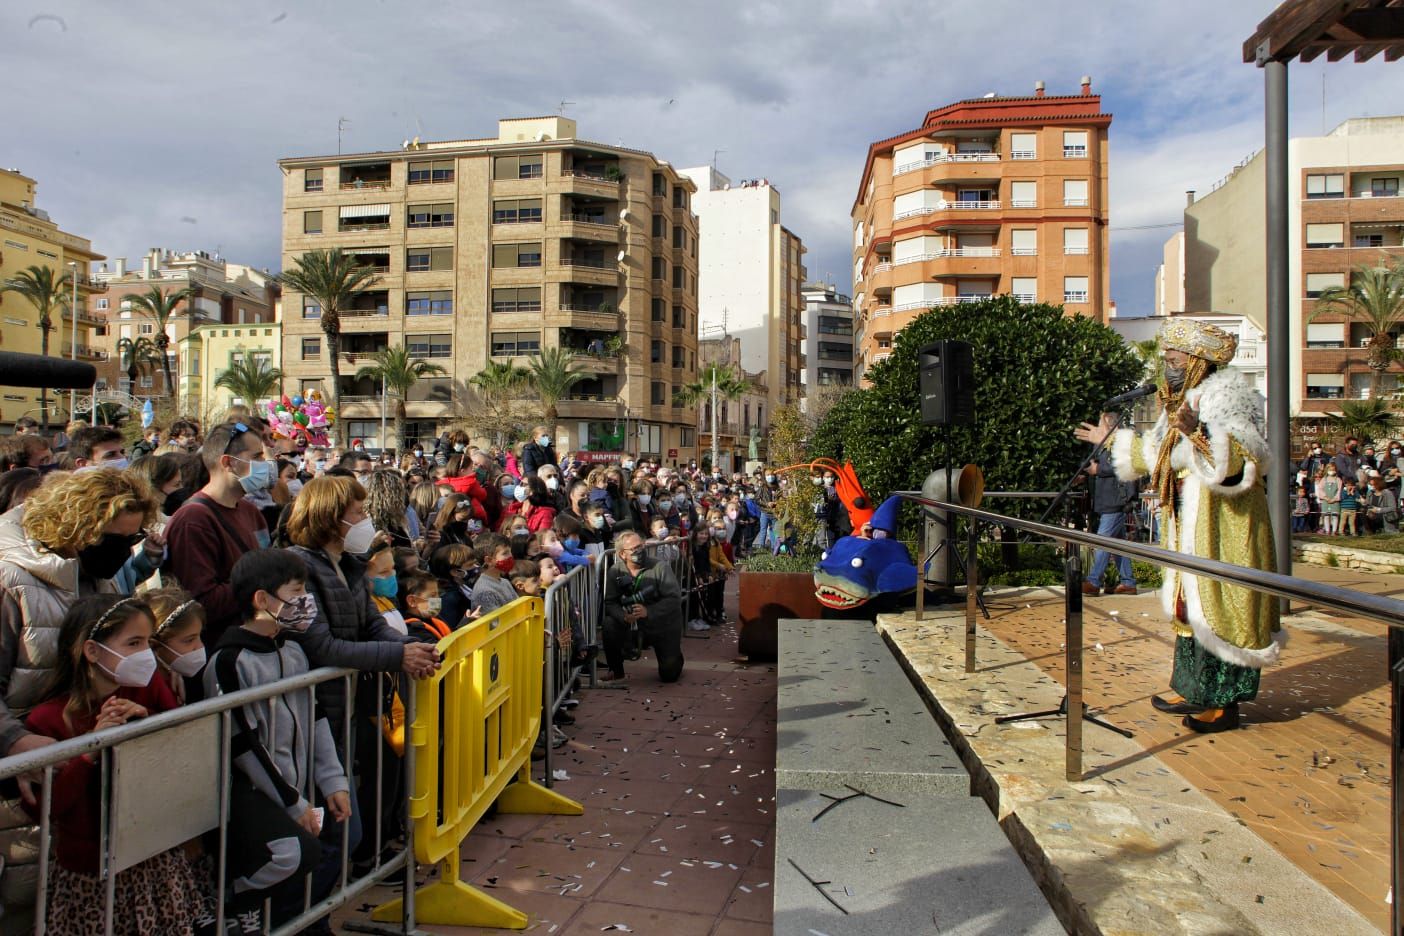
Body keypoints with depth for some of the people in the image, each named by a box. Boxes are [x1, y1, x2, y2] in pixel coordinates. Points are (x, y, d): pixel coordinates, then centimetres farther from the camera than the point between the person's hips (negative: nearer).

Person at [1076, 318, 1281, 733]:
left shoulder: (1226, 396, -12)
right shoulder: (1181, 402, 15)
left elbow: (1239, 459, -26)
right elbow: (1156, 453, 27)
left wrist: (1198, 432, -38)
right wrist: (1114, 440, 29)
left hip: (1222, 521, -9)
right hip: (1187, 521, 9)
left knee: (1217, 603, -7)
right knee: (1190, 602, 11)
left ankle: (1224, 702, 0)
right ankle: (1195, 690, 19)